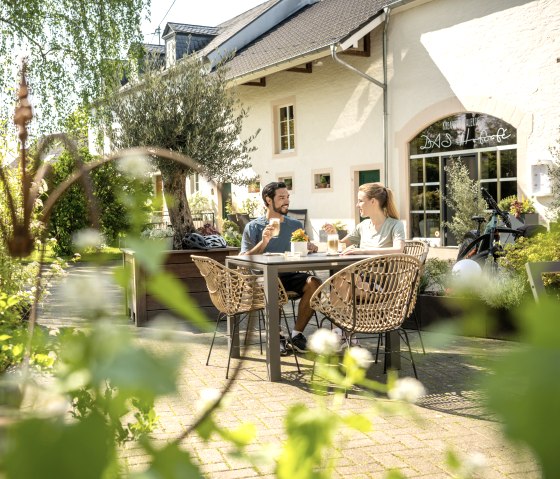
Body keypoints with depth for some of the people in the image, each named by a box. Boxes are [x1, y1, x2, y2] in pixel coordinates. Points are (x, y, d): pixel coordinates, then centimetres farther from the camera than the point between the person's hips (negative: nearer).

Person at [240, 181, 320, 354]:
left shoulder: (295, 225, 16)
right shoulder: (254, 227, 5)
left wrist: (309, 247, -4)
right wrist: (264, 242, -17)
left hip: (290, 275, 4)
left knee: (314, 283, -26)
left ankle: (297, 334, -11)